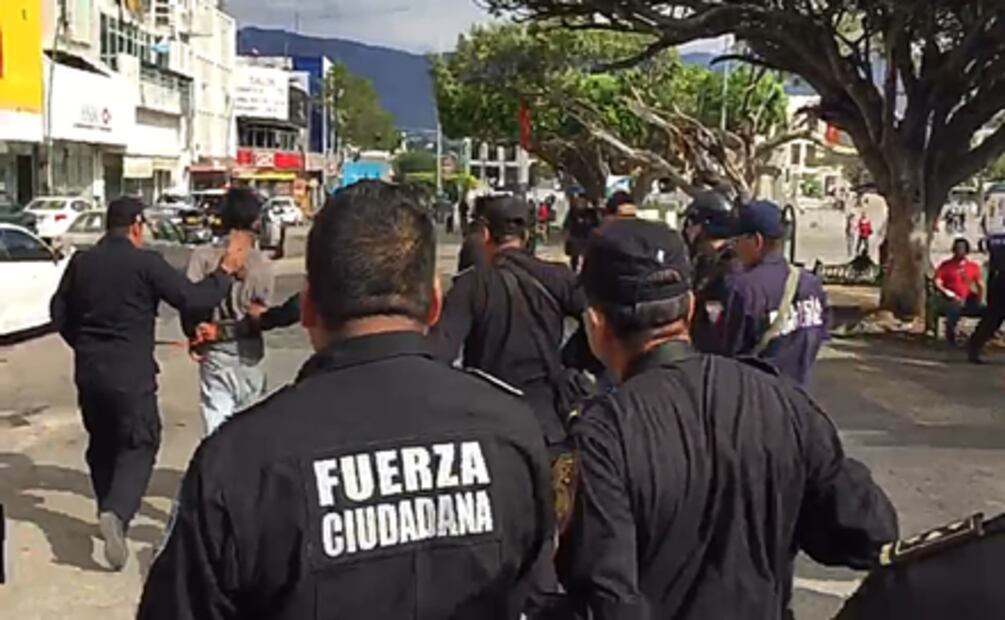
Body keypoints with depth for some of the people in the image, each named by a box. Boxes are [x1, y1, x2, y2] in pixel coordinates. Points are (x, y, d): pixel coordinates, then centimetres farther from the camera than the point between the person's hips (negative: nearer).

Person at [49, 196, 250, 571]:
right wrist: (226, 271, -2)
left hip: (88, 371, 6)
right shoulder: (145, 263, -13)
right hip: (131, 373, -6)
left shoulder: (81, 262, 4)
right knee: (139, 445, 1)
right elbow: (192, 299, -14)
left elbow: (59, 314, 11)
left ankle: (109, 511, 29)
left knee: (102, 444, 19)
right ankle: (117, 513, -19)